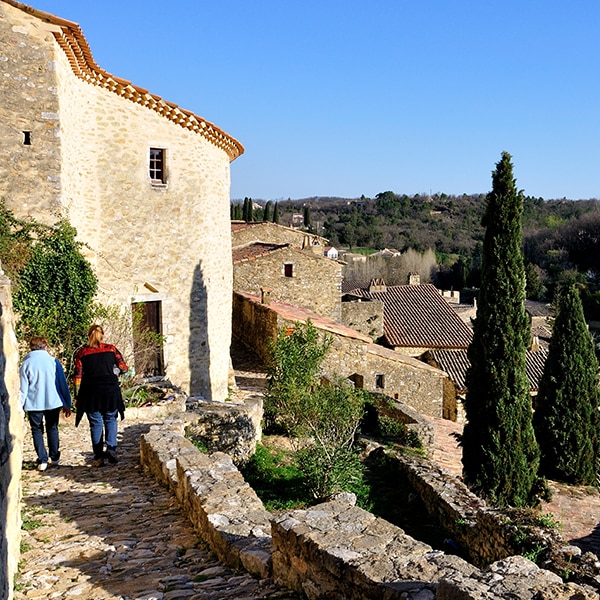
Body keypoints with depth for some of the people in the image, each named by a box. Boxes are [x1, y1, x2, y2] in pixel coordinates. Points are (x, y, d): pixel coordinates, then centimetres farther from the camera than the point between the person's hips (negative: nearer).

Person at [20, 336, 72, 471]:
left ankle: (42, 461, 2)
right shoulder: (53, 361, 0)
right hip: (53, 402, 1)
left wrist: (19, 406, 1)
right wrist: (67, 404, 9)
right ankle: (55, 458, 21)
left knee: (37, 431, 9)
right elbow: (63, 384, 3)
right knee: (52, 429, 17)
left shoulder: (26, 364, -2)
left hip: (33, 404, -1)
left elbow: (23, 388, -3)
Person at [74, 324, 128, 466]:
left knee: (95, 423, 6)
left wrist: (77, 396, 3)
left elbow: (78, 376, -1)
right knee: (111, 419, 13)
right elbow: (124, 368, 4)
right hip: (111, 390, 0)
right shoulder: (111, 349, 3)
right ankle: (111, 448, -6)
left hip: (91, 391, 0)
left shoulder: (81, 352, 3)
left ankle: (98, 456, 5)